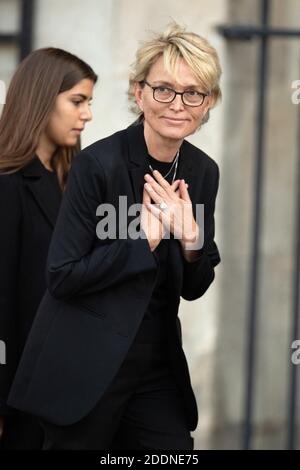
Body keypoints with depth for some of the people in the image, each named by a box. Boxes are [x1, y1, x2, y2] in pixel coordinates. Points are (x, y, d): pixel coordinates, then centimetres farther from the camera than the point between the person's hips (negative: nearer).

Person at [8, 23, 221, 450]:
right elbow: (62, 277, -15)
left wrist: (190, 238, -12)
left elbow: (194, 287, 8)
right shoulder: (99, 163, -15)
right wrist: (145, 239, -19)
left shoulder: (203, 172, 3)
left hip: (160, 366, 5)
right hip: (87, 366, -5)